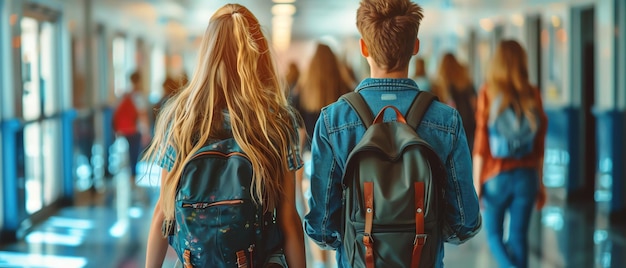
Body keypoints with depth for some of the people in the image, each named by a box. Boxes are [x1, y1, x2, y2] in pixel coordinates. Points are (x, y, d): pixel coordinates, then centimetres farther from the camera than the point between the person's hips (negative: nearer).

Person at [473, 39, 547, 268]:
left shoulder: (489, 93, -8)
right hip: (526, 176, 3)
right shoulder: (533, 94, -1)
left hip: (496, 176, -3)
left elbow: (481, 143, -9)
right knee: (518, 236, 12)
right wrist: (540, 182, 12)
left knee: (493, 234, 12)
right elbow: (539, 143, 3)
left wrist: (476, 183, -3)